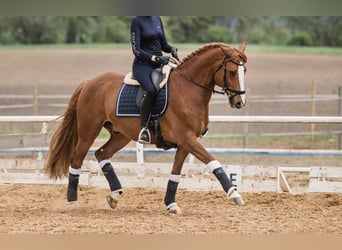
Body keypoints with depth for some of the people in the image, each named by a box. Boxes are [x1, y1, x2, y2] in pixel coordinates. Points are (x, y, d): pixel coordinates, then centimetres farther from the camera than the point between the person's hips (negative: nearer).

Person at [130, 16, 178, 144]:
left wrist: (172, 49, -4)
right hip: (142, 65, -7)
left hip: (159, 65, 7)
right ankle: (143, 128, -27)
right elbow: (136, 50, -11)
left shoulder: (157, 19, 15)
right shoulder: (137, 21, -5)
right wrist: (155, 58, -23)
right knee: (151, 90, -36)